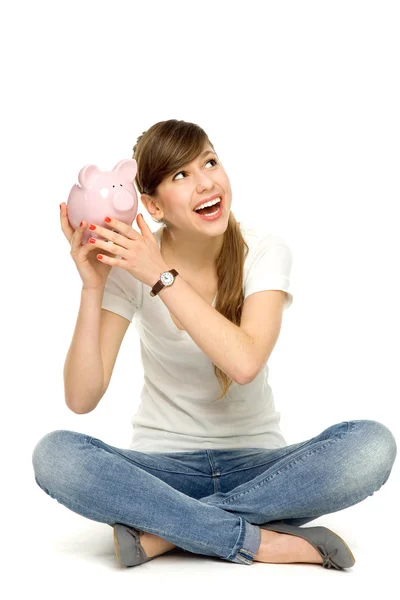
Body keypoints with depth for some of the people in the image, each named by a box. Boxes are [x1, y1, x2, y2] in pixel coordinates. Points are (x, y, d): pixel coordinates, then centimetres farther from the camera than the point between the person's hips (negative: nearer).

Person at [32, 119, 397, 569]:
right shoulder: (129, 264, -7)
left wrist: (162, 276, -25)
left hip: (255, 465, 0)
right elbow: (82, 399, -13)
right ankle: (261, 541, -24)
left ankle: (158, 531, -23)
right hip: (162, 467, 0)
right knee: (54, 455, -29)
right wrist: (93, 287, -21)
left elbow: (245, 362, -26)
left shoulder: (264, 252, -8)